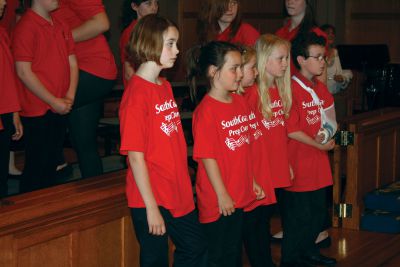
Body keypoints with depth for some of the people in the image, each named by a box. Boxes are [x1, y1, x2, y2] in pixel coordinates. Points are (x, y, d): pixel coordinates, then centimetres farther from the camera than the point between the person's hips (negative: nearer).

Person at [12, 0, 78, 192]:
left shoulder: (61, 26, 11)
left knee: (50, 168, 16)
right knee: (36, 170, 0)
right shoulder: (26, 26, -13)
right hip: (37, 112, -7)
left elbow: (72, 63, 14)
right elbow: (23, 72, -17)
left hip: (60, 110, 7)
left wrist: (70, 96, -1)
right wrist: (54, 102, -15)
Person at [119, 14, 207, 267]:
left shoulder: (165, 86, 8)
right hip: (152, 199, -8)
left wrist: (183, 185, 13)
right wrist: (151, 207, -17)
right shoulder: (137, 94, -18)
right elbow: (136, 156, -18)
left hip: (178, 194, 8)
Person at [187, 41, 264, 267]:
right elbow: (207, 157, -18)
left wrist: (252, 182, 15)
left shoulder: (240, 102, 7)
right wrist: (222, 195, -17)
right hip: (218, 200, -7)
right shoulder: (206, 111, -18)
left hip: (240, 196, 8)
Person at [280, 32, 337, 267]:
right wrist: (318, 145, -13)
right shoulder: (291, 89, -17)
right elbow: (291, 130, -20)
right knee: (298, 216, 1)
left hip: (319, 164, 9)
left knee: (318, 212, 20)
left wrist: (328, 138, 0)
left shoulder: (321, 88, 10)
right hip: (299, 165, -9)